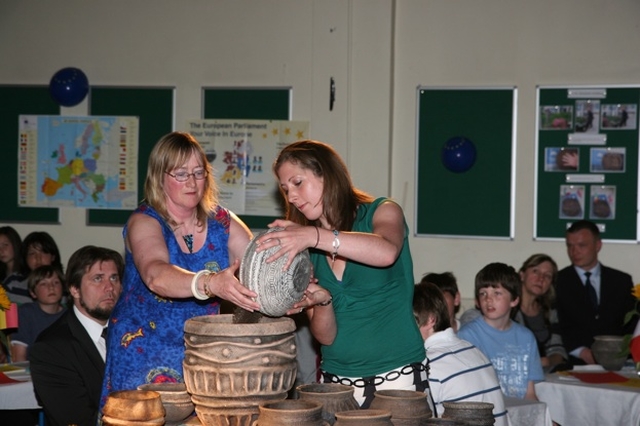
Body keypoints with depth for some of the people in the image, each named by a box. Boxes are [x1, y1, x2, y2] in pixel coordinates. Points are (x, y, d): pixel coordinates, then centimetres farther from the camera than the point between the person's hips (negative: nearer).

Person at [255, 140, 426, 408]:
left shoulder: (382, 212, -2)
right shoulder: (303, 252, 8)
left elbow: (387, 252, -28)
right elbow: (326, 336, 2)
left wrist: (314, 236, -35)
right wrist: (321, 302, -19)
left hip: (396, 378, -4)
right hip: (334, 380, 4)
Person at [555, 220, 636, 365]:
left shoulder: (622, 281, 16)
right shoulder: (558, 281, 8)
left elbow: (633, 324, 13)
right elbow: (556, 326, 1)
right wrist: (581, 352, -13)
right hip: (574, 362, -1)